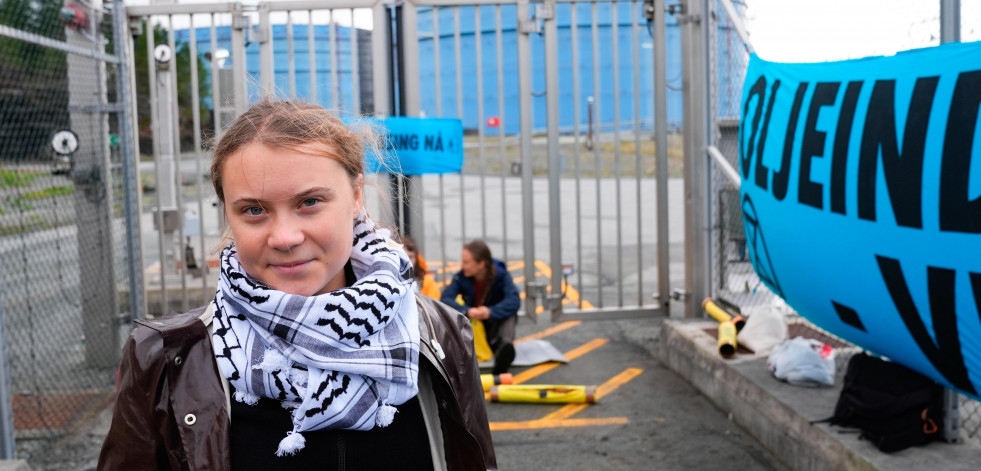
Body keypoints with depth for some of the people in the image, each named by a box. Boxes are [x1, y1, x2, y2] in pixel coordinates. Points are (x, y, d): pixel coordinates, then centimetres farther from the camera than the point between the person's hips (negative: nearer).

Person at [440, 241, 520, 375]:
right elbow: (445, 299, -25)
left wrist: (490, 312, -47)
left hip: (495, 322, -1)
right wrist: (467, 311, -43)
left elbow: (514, 301, -31)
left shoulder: (501, 275, -17)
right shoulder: (461, 277, -14)